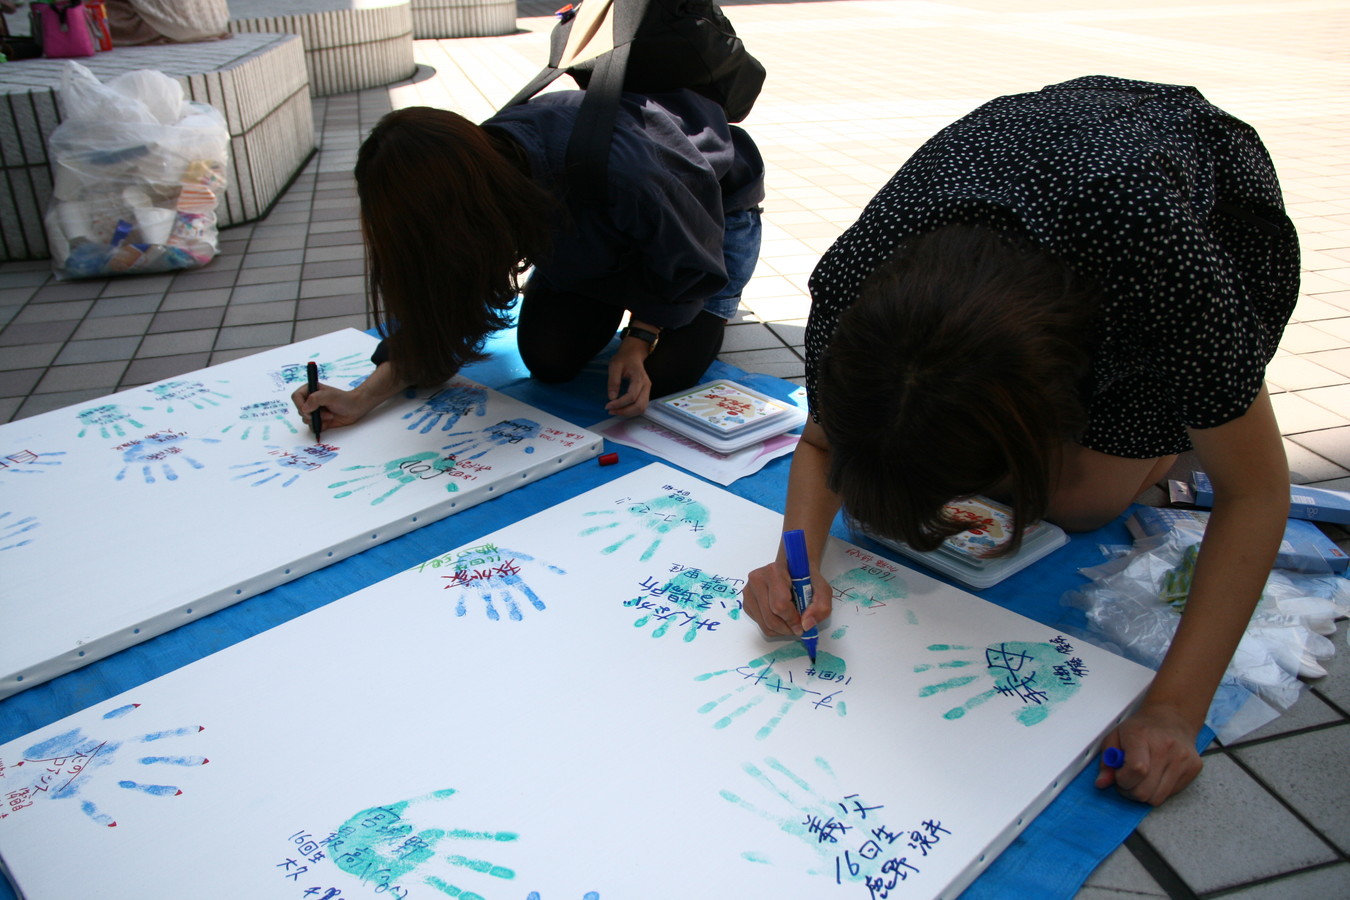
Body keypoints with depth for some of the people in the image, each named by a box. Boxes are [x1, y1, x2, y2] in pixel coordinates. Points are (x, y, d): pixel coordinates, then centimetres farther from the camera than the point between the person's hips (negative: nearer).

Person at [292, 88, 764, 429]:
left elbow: (686, 258, -23)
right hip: (595, 238, 5)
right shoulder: (478, 165, -26)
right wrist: (363, 398, -25)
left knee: (660, 375, -18)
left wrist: (639, 342, -26)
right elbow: (444, 309, -16)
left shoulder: (609, 170, -45)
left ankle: (714, 306, 14)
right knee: (548, 358, -11)